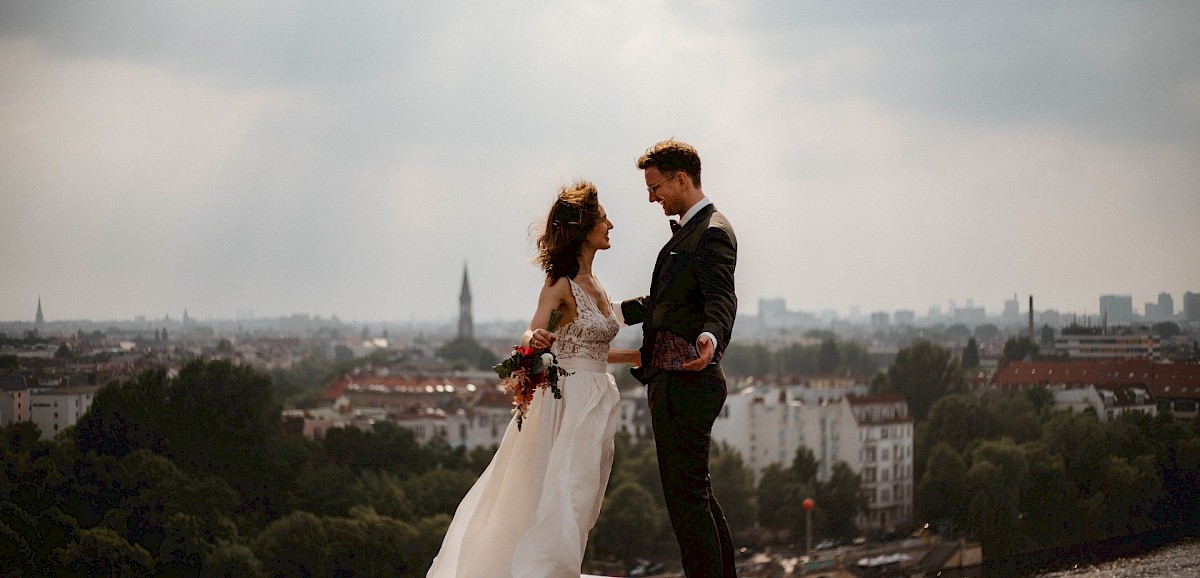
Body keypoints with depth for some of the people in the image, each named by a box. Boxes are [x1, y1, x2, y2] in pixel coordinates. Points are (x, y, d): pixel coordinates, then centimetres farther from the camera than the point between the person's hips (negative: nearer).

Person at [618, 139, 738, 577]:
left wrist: (711, 338, -48)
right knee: (695, 490, 16)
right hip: (673, 383, 11)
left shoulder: (711, 233, -13)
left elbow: (721, 300, -29)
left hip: (686, 383, -11)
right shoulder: (688, 232, 19)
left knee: (685, 495, -9)